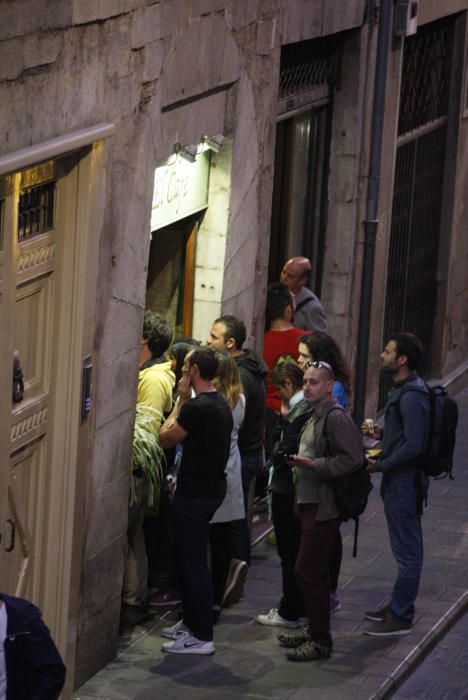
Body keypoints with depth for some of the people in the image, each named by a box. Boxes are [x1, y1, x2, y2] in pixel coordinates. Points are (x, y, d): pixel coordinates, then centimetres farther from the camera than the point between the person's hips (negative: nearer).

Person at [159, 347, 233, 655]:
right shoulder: (221, 403, 10)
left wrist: (181, 400, -5)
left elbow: (166, 438, -11)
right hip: (213, 486, 10)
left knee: (193, 563, -5)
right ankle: (192, 623, 29)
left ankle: (201, 636, -2)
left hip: (195, 494, -10)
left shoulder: (196, 407, -22)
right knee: (191, 558, 20)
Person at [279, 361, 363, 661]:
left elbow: (353, 459, -22)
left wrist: (314, 465, -24)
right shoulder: (316, 416, 17)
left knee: (307, 571, -11)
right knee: (316, 572, 17)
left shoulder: (336, 417, -15)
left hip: (324, 507, -10)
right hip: (311, 503, 10)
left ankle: (321, 642, -5)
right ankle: (315, 630, 26)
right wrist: (299, 462, 15)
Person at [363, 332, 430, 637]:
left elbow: (413, 445, -26)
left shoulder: (411, 397, -21)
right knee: (406, 550, 20)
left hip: (405, 482, -11)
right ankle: (398, 606, 30)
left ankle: (401, 617, 4)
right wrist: (381, 433, 8)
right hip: (400, 480, 11)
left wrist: (380, 465, -18)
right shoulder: (403, 391, 12)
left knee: (407, 551, -2)